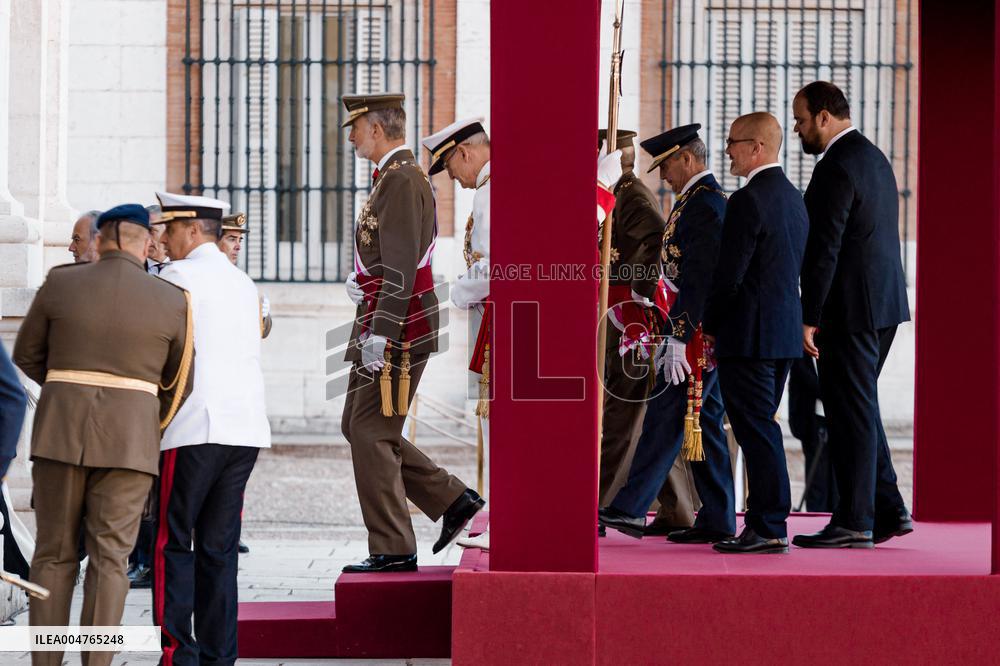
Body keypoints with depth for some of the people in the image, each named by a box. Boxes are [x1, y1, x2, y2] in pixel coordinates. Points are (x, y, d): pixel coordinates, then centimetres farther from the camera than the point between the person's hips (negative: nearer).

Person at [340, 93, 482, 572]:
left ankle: (393, 550, -1)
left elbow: (401, 269, -22)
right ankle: (453, 500, 14)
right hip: (384, 329, 11)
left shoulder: (401, 181, -14)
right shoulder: (395, 177, 18)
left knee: (372, 434, -6)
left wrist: (379, 334, -25)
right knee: (357, 426, 13)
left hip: (396, 332, -11)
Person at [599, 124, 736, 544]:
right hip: (702, 334, 10)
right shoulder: (707, 199, 18)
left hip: (695, 332, -10)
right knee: (704, 423, 9)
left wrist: (677, 337, -24)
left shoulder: (702, 205, -15)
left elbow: (699, 276, -22)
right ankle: (717, 521, 10)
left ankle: (630, 509, -8)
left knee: (665, 416, -9)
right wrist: (670, 333, 22)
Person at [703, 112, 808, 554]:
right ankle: (764, 523, 17)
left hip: (749, 335, -9)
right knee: (760, 431, 14)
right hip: (785, 332, 9)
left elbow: (729, 275, -17)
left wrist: (710, 328, -3)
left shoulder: (748, 200, -15)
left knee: (757, 431, -6)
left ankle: (769, 528, -4)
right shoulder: (793, 197, 14)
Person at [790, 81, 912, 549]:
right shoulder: (873, 157, 15)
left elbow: (823, 250, -20)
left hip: (850, 308, -10)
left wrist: (808, 318, -17)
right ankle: (887, 510, 16)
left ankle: (854, 522, 0)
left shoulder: (836, 168, -16)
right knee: (859, 409, 16)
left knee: (851, 412, -4)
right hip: (883, 303, 10)